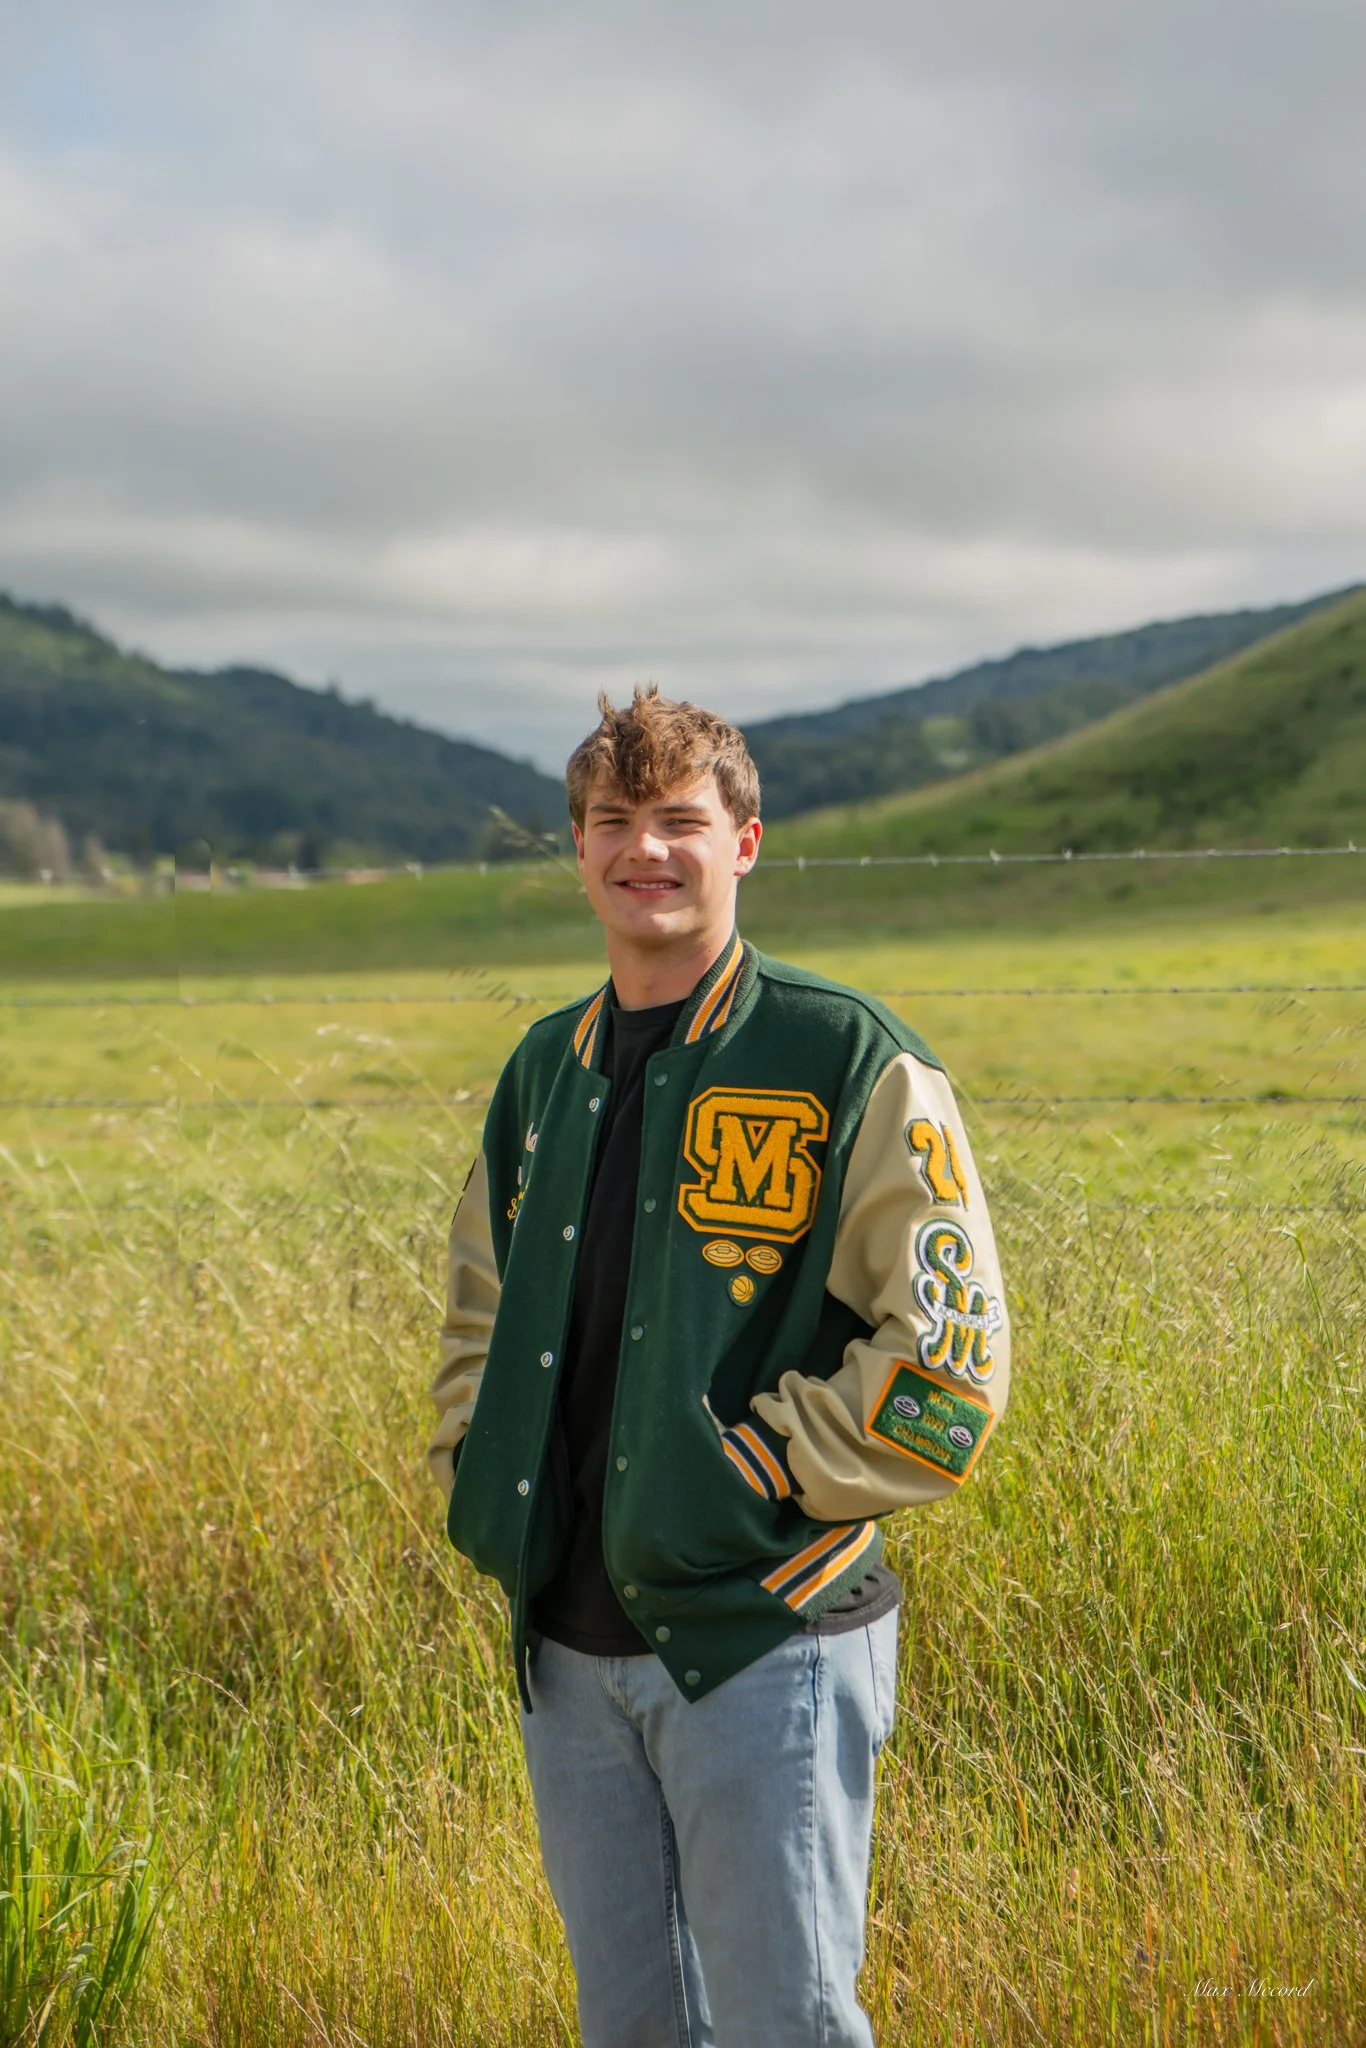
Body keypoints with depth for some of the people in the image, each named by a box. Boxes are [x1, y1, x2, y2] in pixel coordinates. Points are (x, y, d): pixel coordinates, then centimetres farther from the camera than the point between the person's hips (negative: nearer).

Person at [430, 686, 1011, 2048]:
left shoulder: (852, 1067, -8)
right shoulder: (545, 1071, 11)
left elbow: (947, 1367, -12)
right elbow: (479, 1316, 24)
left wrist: (741, 1478, -14)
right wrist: (480, 1475, 8)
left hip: (763, 1643, -6)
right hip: (570, 1648, 6)